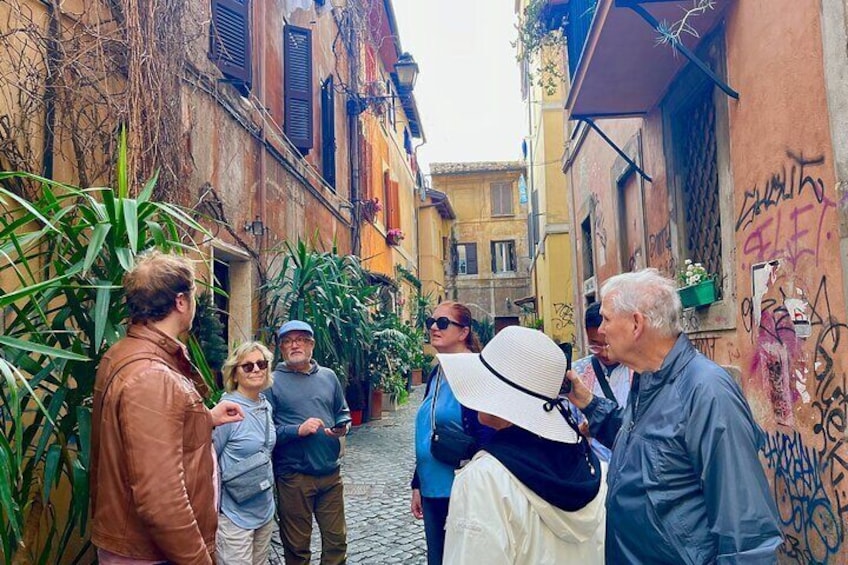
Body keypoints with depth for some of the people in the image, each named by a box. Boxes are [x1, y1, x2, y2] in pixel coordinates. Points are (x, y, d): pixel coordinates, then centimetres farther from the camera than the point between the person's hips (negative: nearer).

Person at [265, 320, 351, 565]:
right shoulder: (272, 382, -5)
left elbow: (343, 412, 17)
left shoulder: (328, 376, 7)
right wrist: (298, 430, -21)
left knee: (337, 539, 13)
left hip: (331, 473, 4)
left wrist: (342, 426, -4)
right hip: (293, 476, -3)